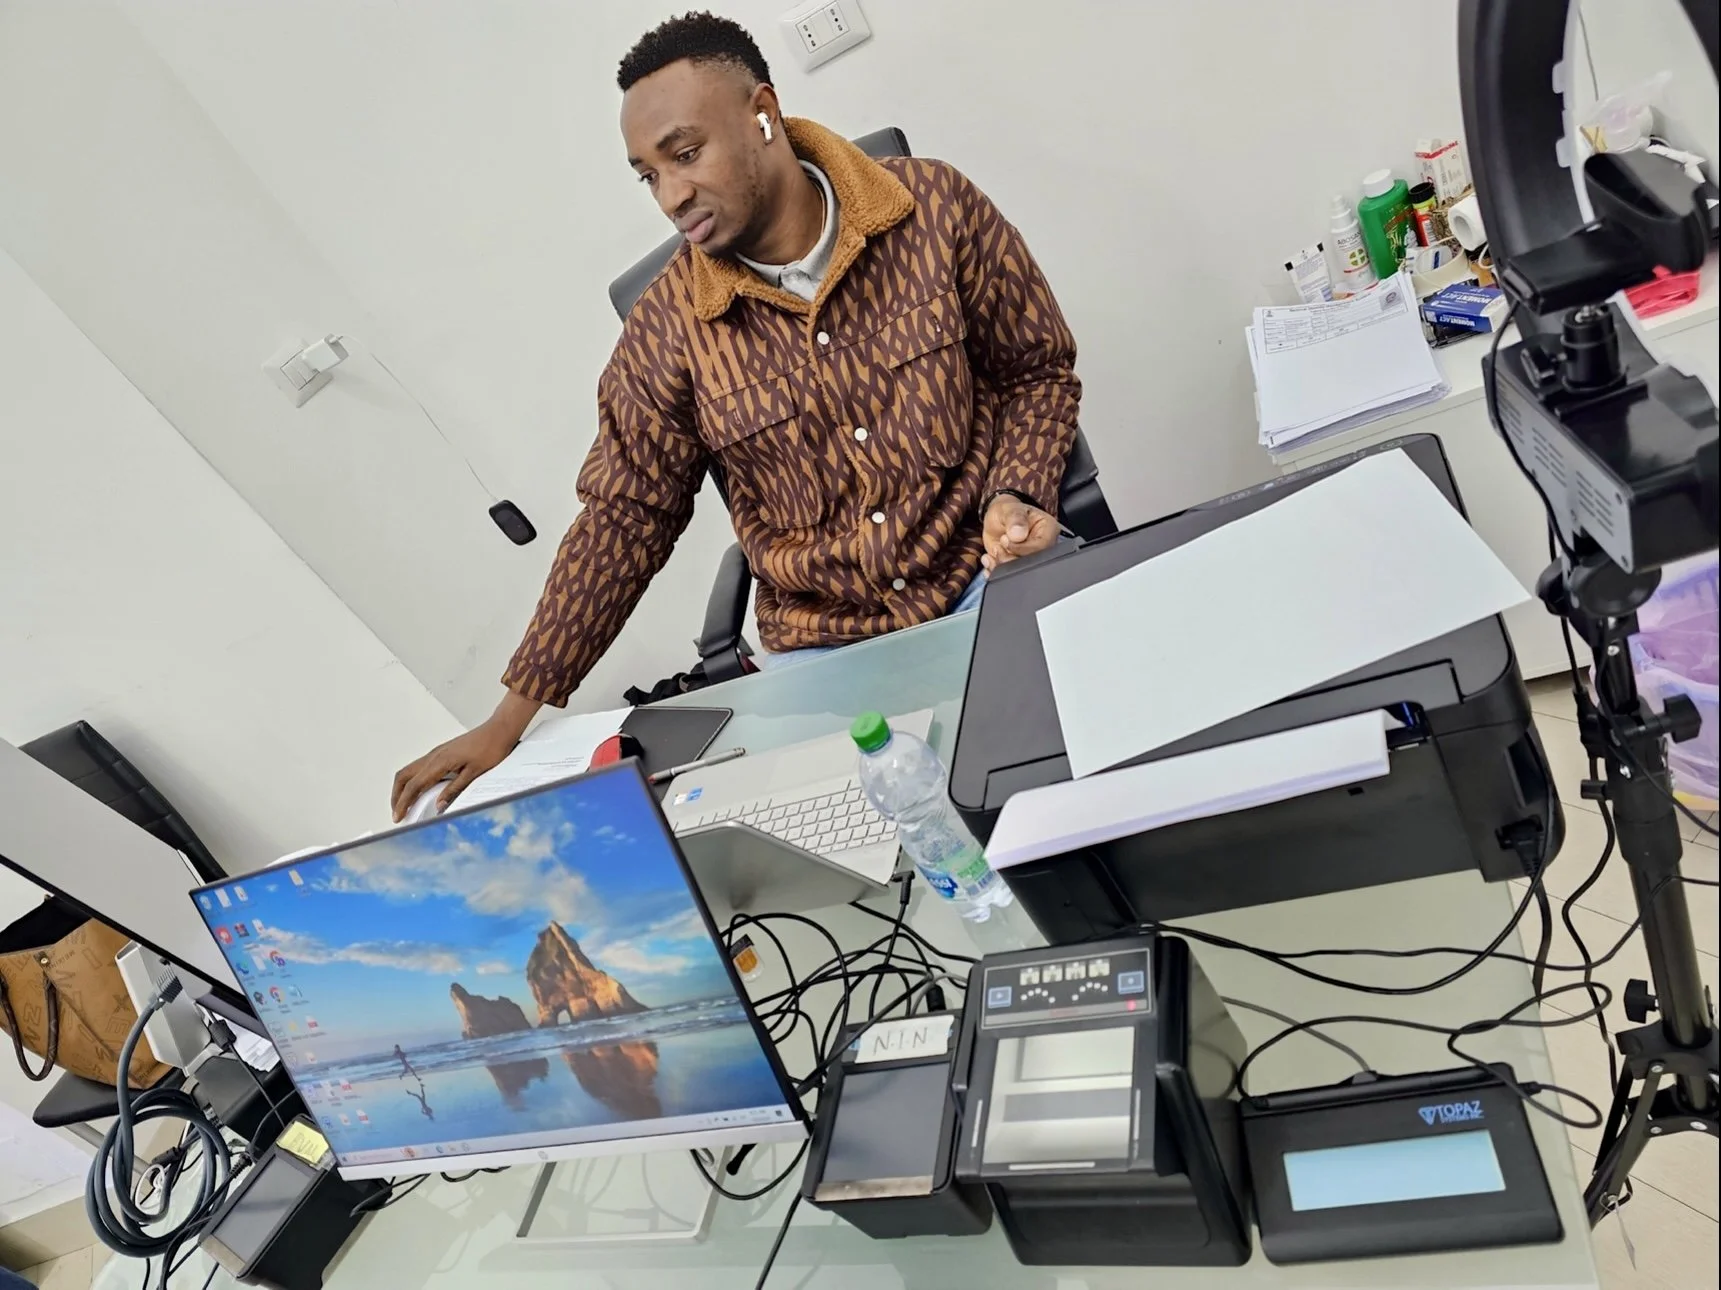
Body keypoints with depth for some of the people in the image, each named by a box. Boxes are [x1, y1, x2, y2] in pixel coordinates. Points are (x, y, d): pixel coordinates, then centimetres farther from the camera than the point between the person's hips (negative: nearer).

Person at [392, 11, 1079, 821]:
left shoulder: (935, 208, -6)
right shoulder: (667, 329, -5)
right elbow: (621, 519, 1)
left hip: (987, 573, 0)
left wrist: (1017, 496, -15)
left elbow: (1038, 370, 6)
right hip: (822, 642, 1)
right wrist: (513, 716, 0)